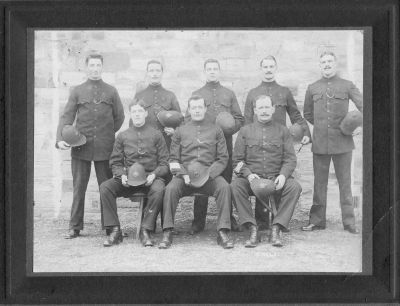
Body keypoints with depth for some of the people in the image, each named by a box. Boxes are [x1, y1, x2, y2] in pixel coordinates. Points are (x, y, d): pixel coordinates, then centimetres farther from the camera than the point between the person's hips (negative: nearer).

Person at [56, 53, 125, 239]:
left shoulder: (111, 91, 10)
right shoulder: (77, 91, 8)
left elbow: (119, 117, 15)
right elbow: (66, 116, 2)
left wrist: (107, 135, 8)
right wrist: (60, 139, -11)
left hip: (105, 148, 0)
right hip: (81, 147, 0)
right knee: (79, 187, 2)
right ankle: (75, 227, 9)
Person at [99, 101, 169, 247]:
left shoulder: (156, 135, 9)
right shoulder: (122, 136, 14)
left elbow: (164, 163, 6)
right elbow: (115, 162, 14)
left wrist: (154, 174, -14)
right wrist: (122, 175, -7)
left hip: (150, 177, -2)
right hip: (128, 178, 2)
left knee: (158, 189, -36)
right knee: (105, 187, -24)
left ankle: (146, 230, -26)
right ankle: (114, 230, -21)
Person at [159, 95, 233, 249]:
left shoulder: (216, 131, 15)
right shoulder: (180, 131, 16)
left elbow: (223, 158, 9)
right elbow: (173, 159, 12)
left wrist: (209, 173, -10)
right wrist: (183, 174, -9)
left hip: (210, 174, 0)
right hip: (184, 174, 0)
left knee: (224, 187, -31)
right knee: (171, 188, -31)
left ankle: (223, 232, -28)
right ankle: (167, 233, -25)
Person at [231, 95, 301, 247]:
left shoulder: (282, 130, 12)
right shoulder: (245, 131, 11)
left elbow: (290, 159, 7)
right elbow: (237, 160, 7)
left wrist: (283, 175, -13)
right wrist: (248, 174, -13)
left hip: (276, 179, 0)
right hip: (251, 178, 0)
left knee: (295, 187, -29)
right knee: (235, 186, -30)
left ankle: (276, 229, -23)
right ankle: (252, 228, -25)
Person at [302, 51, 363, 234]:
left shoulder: (347, 86, 5)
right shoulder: (312, 88, 11)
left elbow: (363, 106, 2)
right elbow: (307, 114, 21)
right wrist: (321, 125, 11)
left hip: (342, 141, -2)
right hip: (319, 142, 2)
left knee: (345, 183, 2)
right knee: (319, 183, 6)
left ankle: (349, 221, 7)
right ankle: (317, 220, 13)